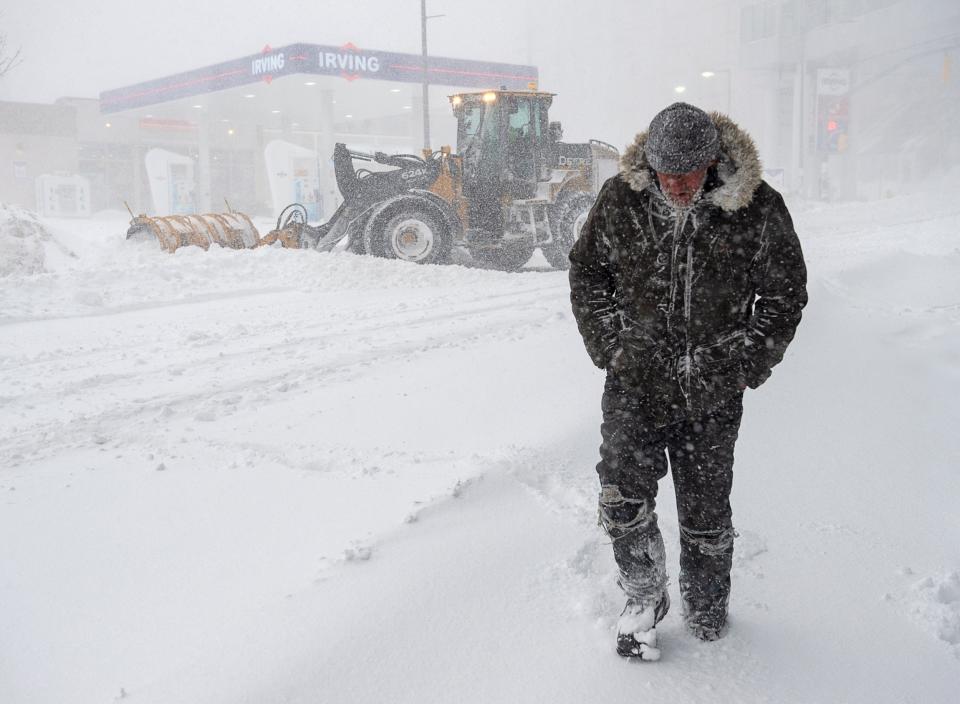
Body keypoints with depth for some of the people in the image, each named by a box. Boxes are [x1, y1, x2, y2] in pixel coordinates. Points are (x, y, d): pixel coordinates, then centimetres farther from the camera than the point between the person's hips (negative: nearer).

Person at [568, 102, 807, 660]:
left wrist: (746, 365, -1)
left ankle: (707, 610, 36)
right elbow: (587, 274, 8)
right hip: (636, 382, 1)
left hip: (712, 391, 0)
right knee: (624, 495, -10)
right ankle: (644, 596, 16)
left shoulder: (759, 210, -8)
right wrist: (611, 346, 0)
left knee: (707, 512, 11)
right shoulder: (622, 200, -6)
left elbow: (785, 294, 4)